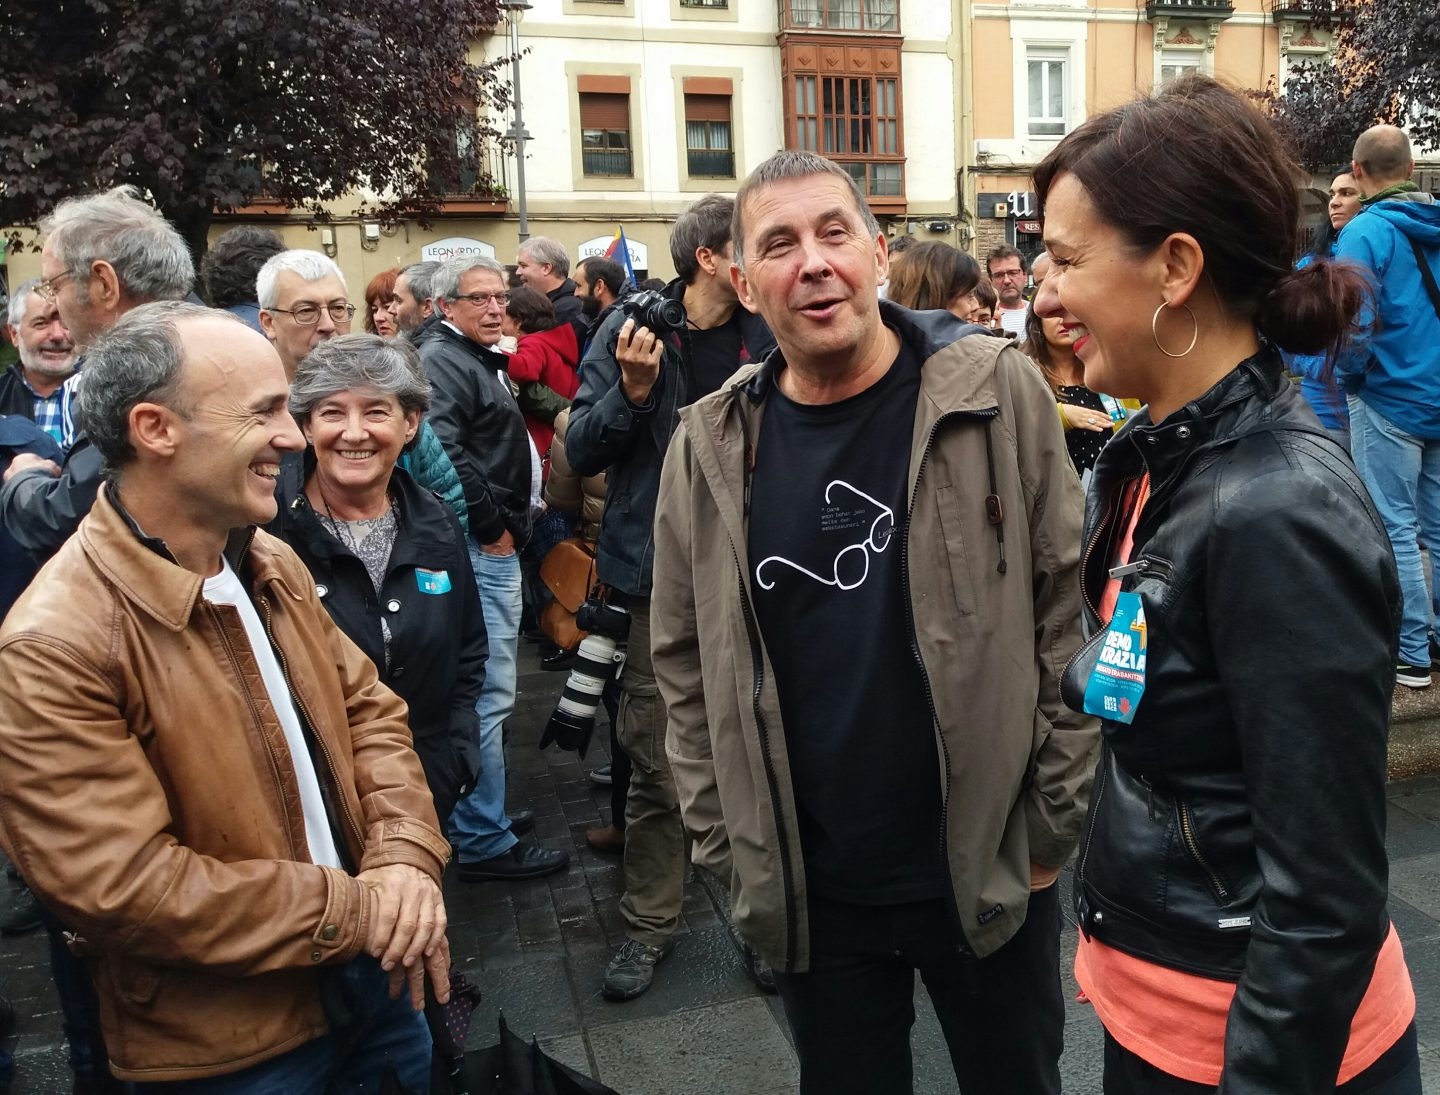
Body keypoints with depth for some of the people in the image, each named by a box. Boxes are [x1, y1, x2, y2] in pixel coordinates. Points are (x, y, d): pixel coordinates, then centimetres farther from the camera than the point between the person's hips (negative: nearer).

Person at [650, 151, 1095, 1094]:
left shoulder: (999, 394, -9)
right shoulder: (711, 447, -3)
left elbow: (1071, 616, -6)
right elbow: (689, 662, 3)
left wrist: (1054, 822, -5)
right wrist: (727, 847, 2)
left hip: (993, 866, -1)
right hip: (808, 889, 2)